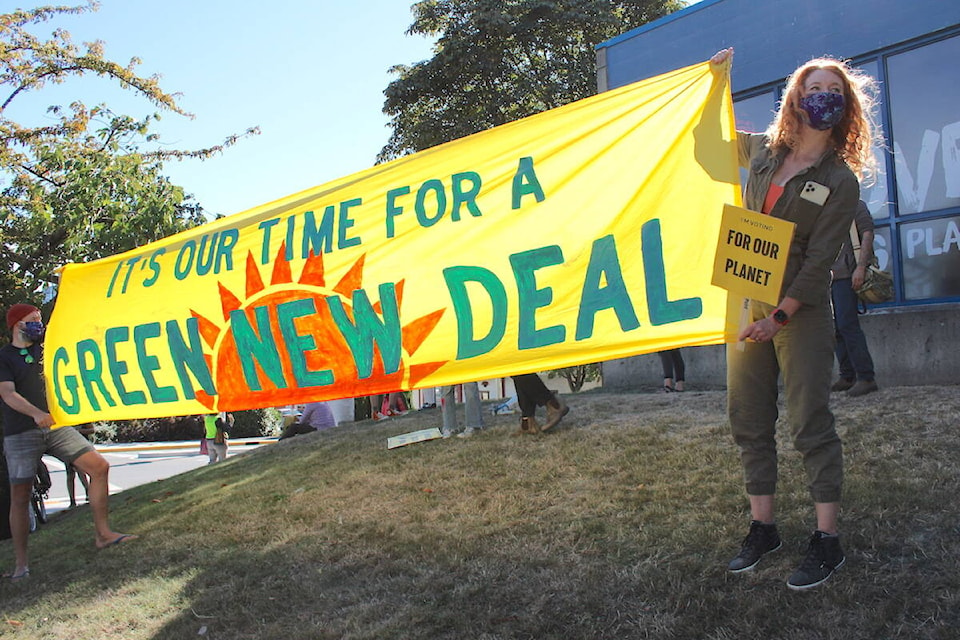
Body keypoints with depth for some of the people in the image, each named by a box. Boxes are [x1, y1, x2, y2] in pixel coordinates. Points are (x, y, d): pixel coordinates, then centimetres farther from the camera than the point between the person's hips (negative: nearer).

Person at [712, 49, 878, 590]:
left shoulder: (840, 181, -5)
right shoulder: (762, 152, 9)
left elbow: (819, 259, -11)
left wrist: (781, 316, -16)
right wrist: (718, 78, 20)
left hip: (802, 312, -5)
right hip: (748, 304, 5)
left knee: (810, 423, -4)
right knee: (749, 423, 7)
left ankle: (828, 542, 7)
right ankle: (763, 529, 19)